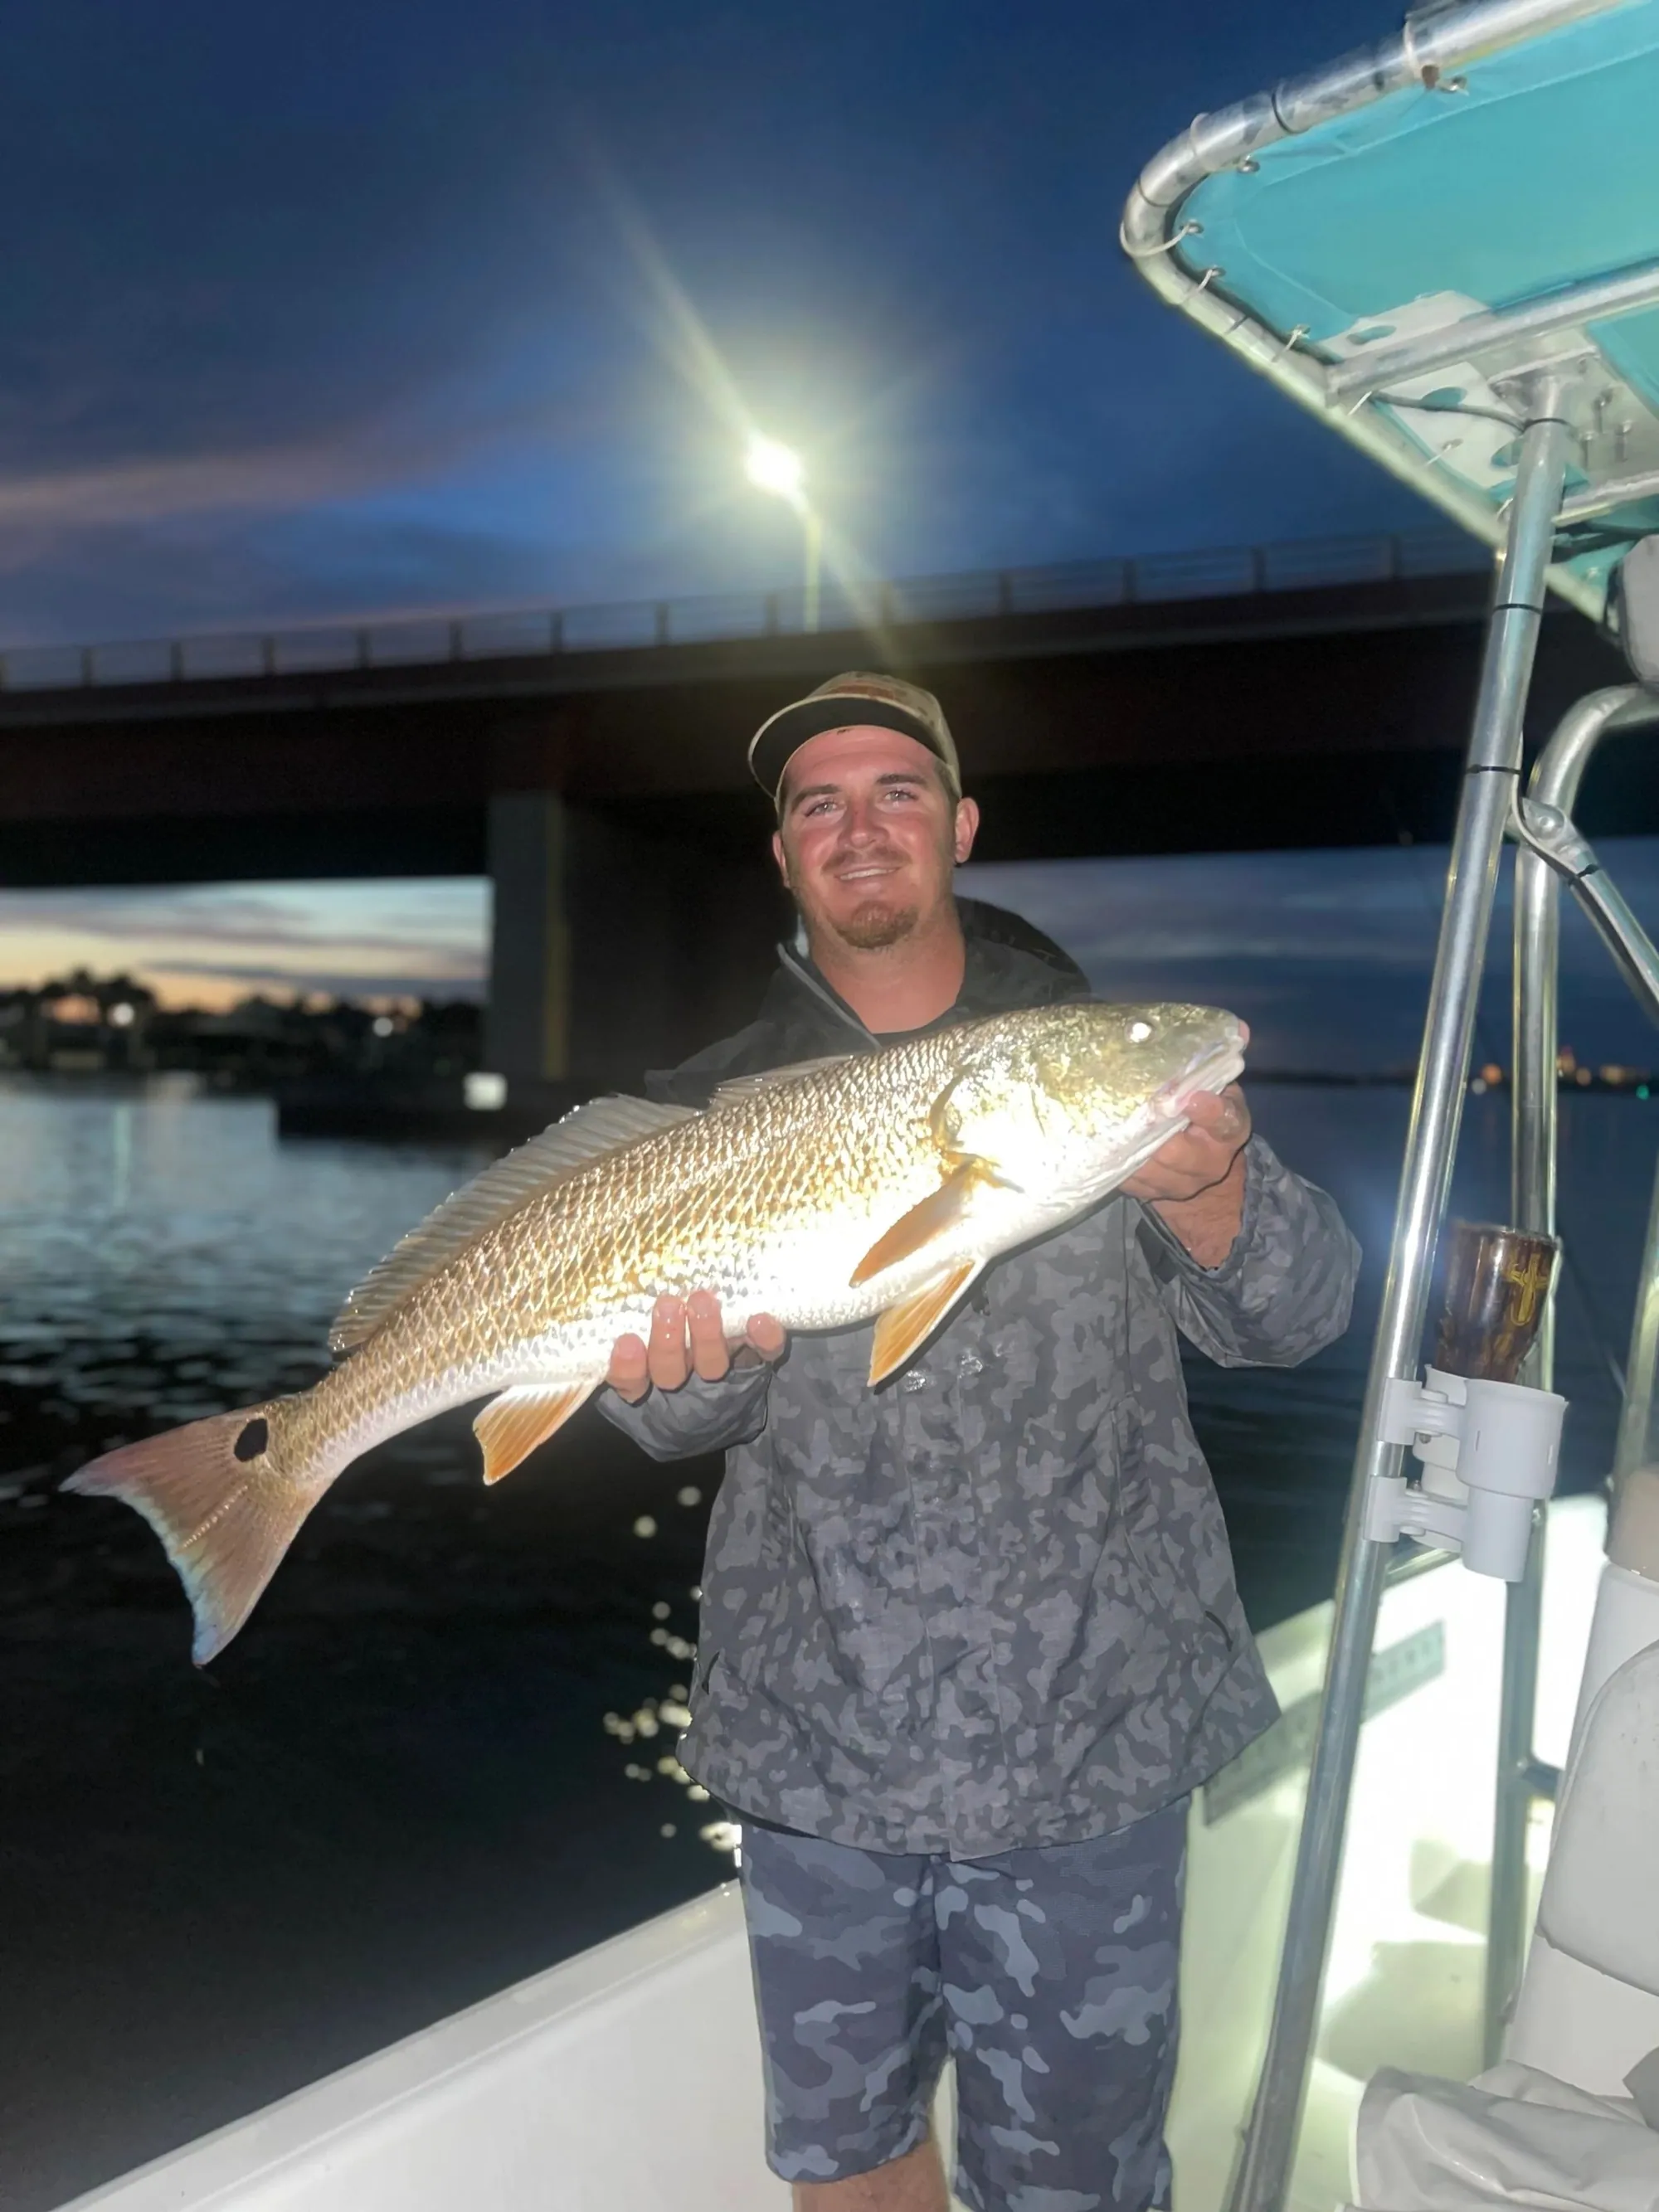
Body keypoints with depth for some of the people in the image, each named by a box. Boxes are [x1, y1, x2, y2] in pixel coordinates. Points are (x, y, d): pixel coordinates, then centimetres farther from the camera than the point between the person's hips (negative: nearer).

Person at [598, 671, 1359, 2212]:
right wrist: (692, 1363, -27)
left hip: (1086, 1737, -1)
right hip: (814, 1738, 2)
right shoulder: (713, 1109, 3)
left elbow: (1292, 1317, -5)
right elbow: (675, 1416, -4)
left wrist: (1205, 1192, -27)